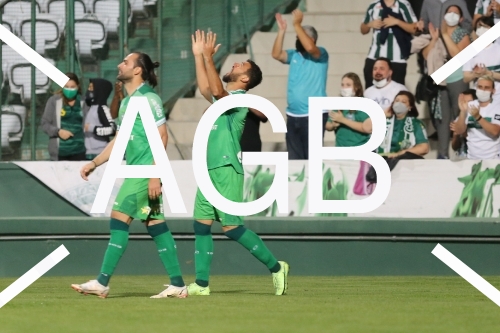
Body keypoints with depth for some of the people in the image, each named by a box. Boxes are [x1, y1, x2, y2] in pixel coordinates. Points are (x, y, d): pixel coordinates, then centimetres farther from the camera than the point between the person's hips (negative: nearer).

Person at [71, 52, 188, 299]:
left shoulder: (149, 99, -11)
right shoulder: (126, 102, 18)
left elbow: (162, 136, -15)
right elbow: (118, 140, 24)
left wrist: (156, 174, -20)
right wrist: (94, 163, 18)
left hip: (146, 171, -9)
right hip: (135, 171, 9)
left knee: (119, 219, -11)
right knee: (156, 224, 6)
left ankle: (102, 283, -11)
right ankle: (177, 284, 6)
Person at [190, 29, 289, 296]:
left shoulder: (240, 98, -9)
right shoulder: (225, 98, 18)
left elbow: (216, 91, -25)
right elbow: (206, 89, 31)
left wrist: (208, 57, -26)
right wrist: (198, 56, 28)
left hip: (226, 169, -9)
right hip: (210, 169, 9)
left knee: (231, 226, -10)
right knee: (201, 224, 4)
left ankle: (275, 267, 0)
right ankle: (201, 284, 5)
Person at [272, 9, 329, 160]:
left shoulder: (320, 54, -5)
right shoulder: (294, 55, 12)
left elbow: (309, 47, -25)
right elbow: (276, 54, -1)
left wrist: (297, 25, -23)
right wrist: (282, 30, -7)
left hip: (314, 115, -7)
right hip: (293, 115, 7)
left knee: (312, 156, -6)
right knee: (294, 157, 10)